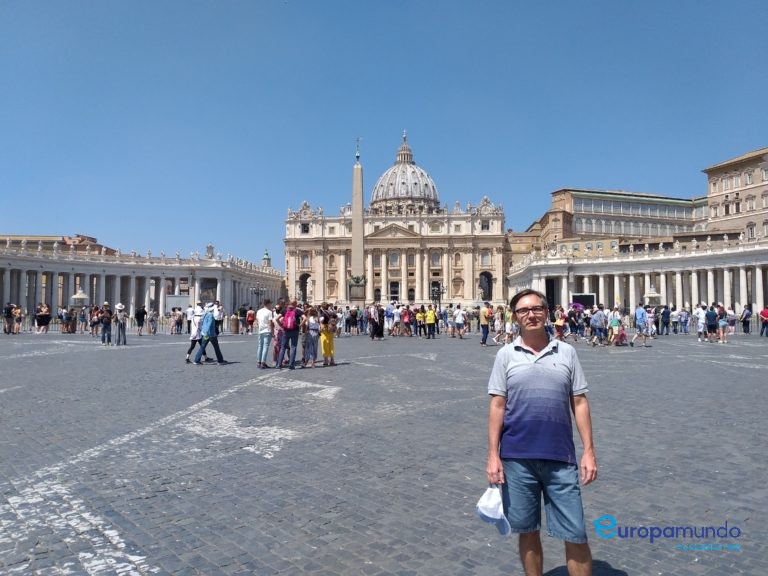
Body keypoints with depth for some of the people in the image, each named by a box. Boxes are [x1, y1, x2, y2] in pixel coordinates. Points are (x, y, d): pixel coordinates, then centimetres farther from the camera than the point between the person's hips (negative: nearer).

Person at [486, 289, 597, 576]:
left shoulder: (566, 352, 5)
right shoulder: (506, 355, 2)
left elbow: (579, 403, 7)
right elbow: (497, 406, 1)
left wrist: (589, 451, 2)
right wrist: (493, 455, -4)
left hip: (561, 458, 1)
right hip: (517, 458, 0)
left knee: (575, 534, 5)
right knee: (527, 531, 12)